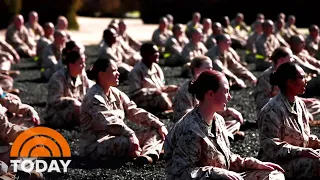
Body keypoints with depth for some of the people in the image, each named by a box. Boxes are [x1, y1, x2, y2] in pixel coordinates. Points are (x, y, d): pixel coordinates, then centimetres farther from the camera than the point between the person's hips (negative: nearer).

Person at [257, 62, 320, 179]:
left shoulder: (300, 104, 10)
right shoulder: (272, 111, -18)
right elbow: (272, 147, -21)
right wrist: (302, 151, -24)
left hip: (299, 155, 9)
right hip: (278, 162, -9)